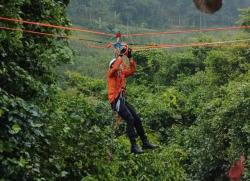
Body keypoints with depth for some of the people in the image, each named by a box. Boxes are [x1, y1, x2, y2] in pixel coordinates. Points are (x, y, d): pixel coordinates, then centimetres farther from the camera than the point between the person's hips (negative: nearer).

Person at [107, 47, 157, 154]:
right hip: (116, 100, -9)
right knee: (130, 119, -20)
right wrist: (121, 55, -17)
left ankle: (145, 142, 14)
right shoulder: (111, 73, -3)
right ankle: (134, 146, -20)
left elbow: (132, 70, 18)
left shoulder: (122, 73, 17)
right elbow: (115, 67, -23)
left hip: (122, 100, 9)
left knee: (137, 119, 6)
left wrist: (130, 57, 9)